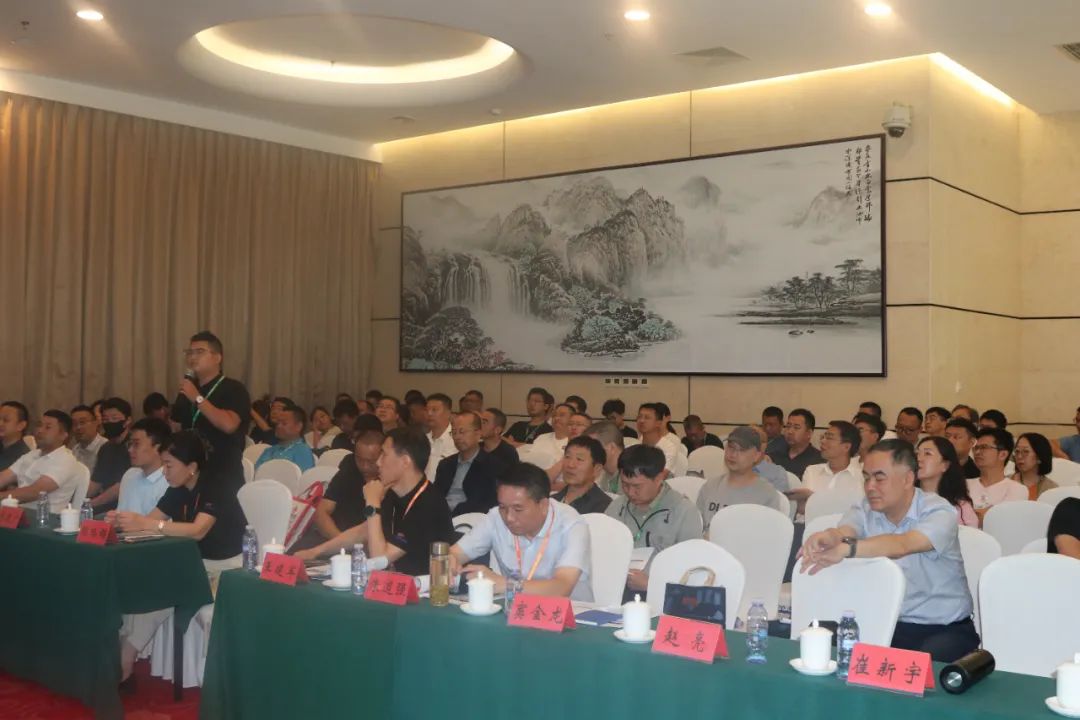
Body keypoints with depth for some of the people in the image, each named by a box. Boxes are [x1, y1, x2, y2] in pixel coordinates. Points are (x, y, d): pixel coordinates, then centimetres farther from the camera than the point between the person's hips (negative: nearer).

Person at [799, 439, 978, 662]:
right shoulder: (864, 510, 0)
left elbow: (902, 546, -35)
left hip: (945, 628, -3)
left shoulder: (938, 512, -14)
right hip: (888, 623, 4)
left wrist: (846, 550, -52)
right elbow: (844, 533, -23)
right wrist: (827, 537, -49)